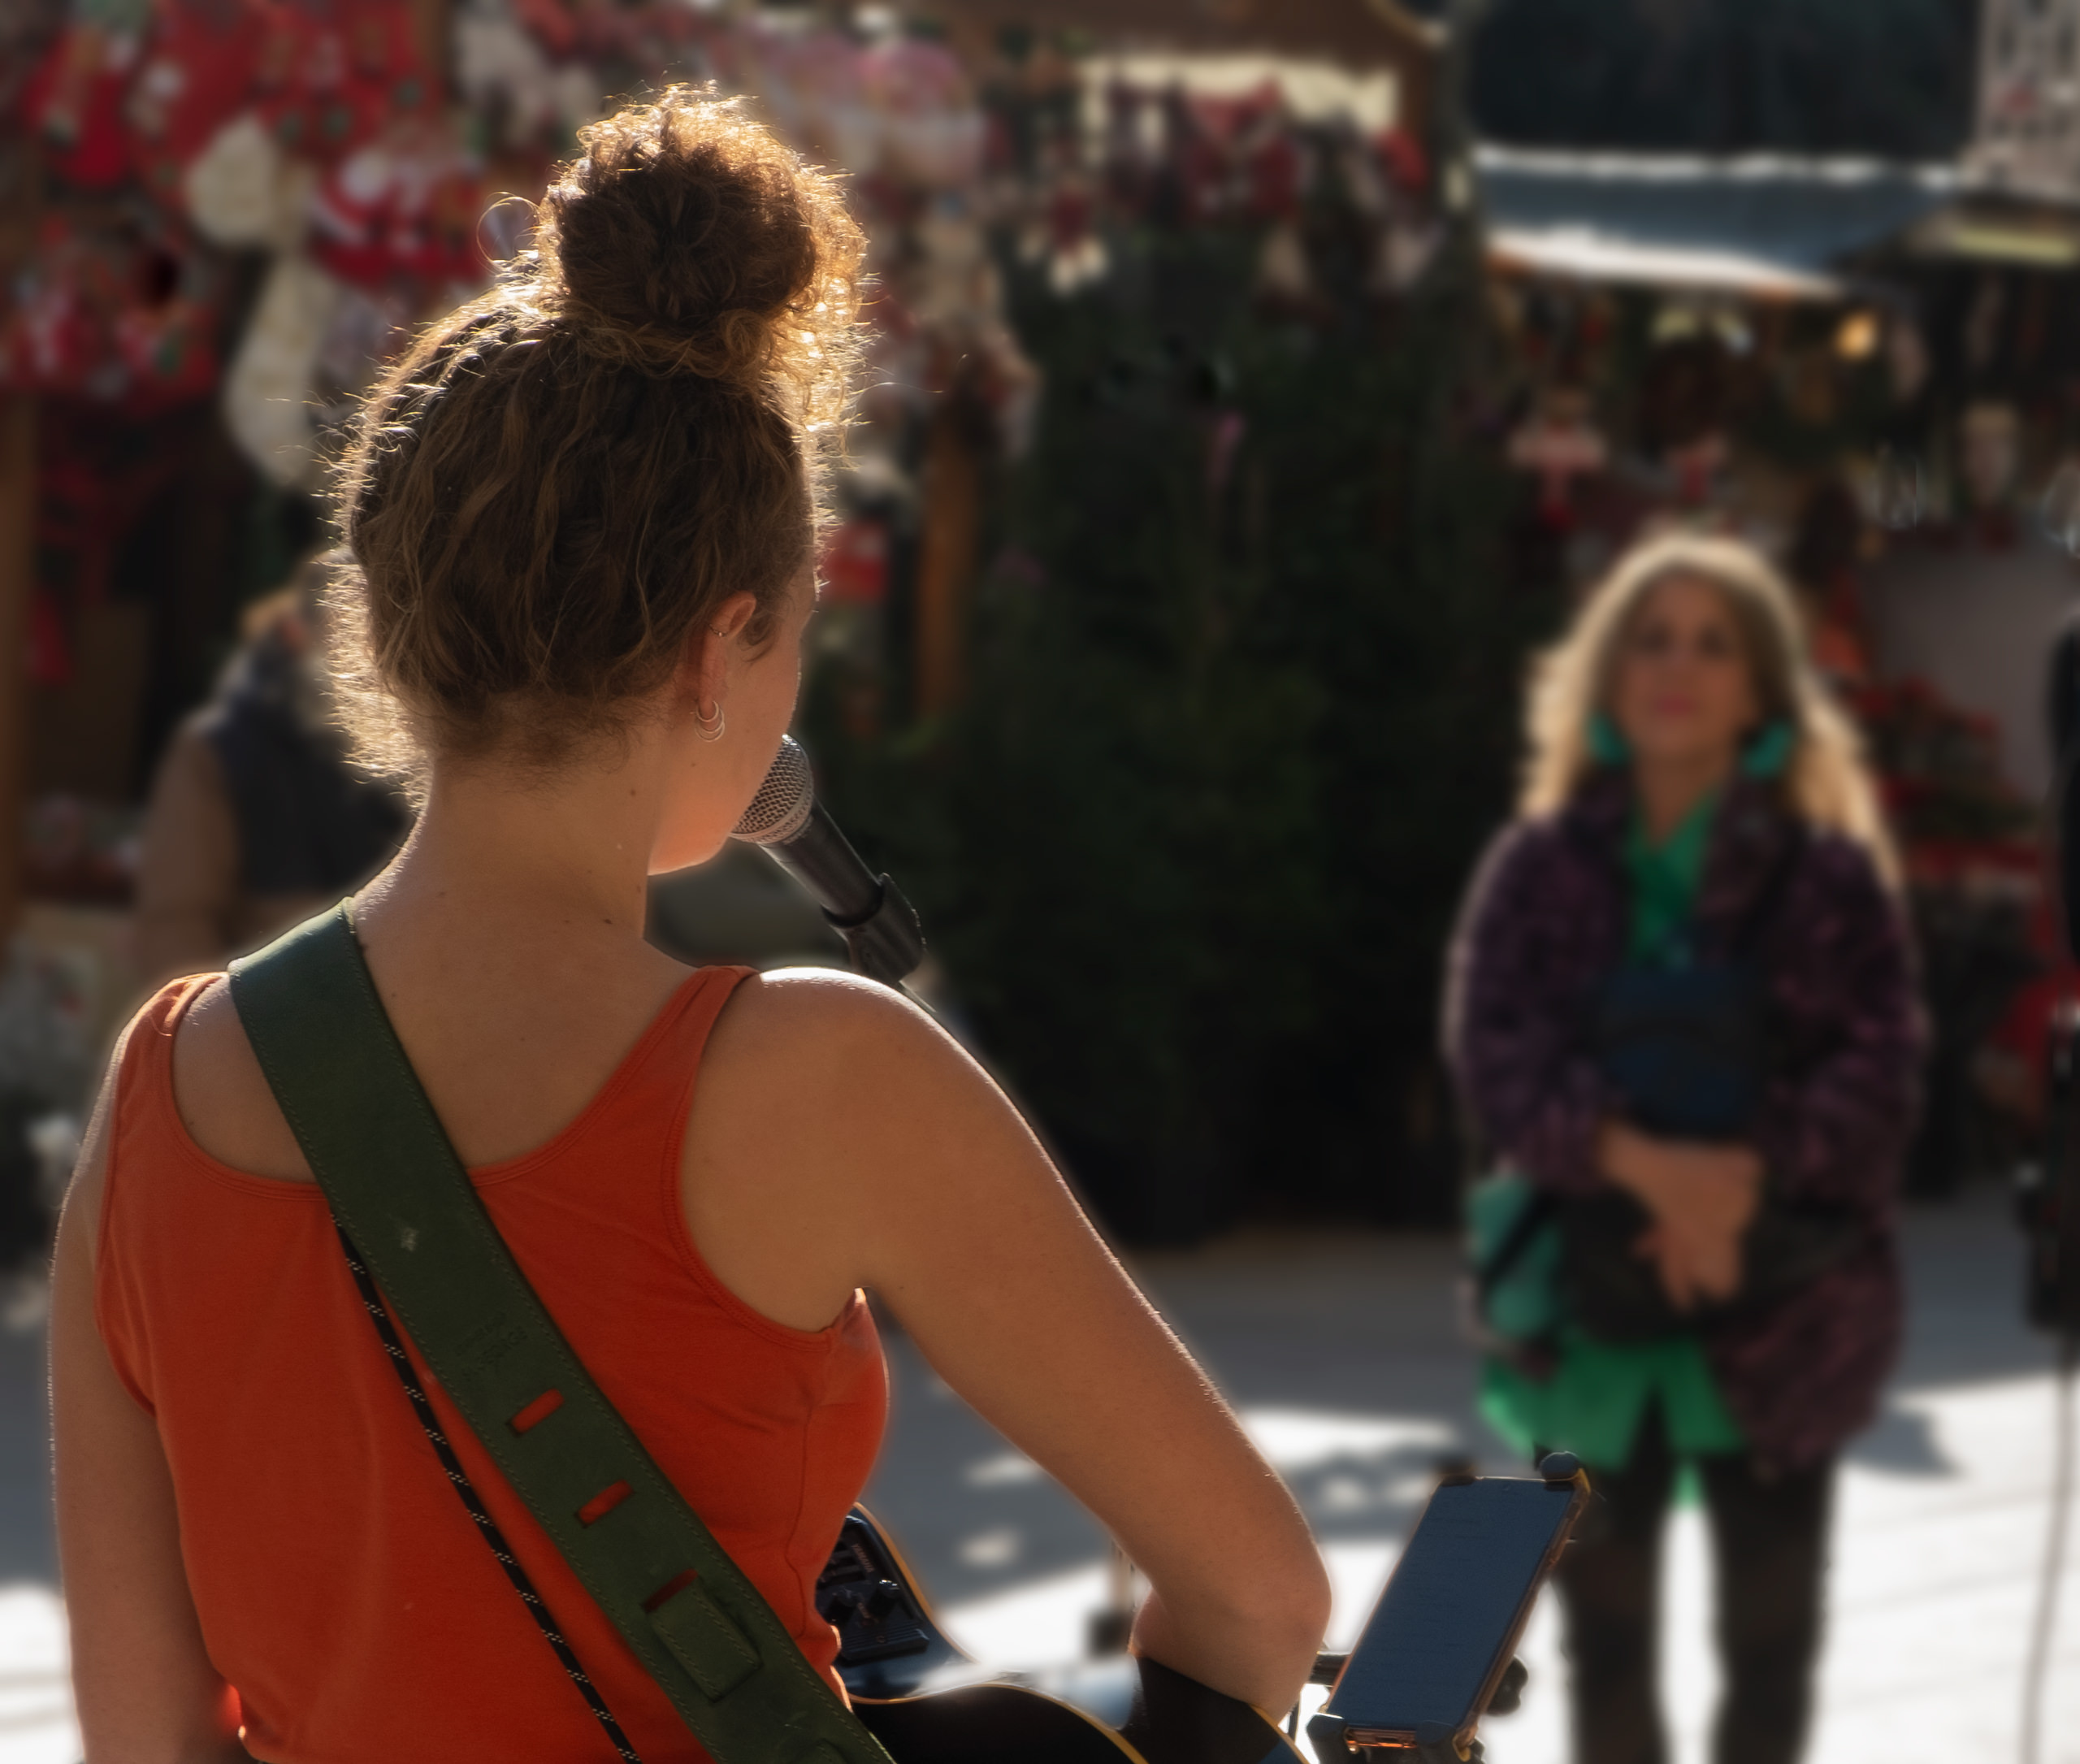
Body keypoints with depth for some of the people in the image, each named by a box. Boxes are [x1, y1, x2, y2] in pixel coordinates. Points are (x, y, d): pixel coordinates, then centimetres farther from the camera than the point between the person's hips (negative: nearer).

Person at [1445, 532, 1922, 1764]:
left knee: (1772, 1634, 6)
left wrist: (1746, 1178, -22)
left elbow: (1881, 1073, -7)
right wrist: (1642, 1163, -23)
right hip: (1595, 1301, 1)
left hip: (1781, 1311, -1)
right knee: (1605, 1632, 9)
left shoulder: (1830, 870, -1)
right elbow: (1495, 1052, -7)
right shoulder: (1545, 864, 3)